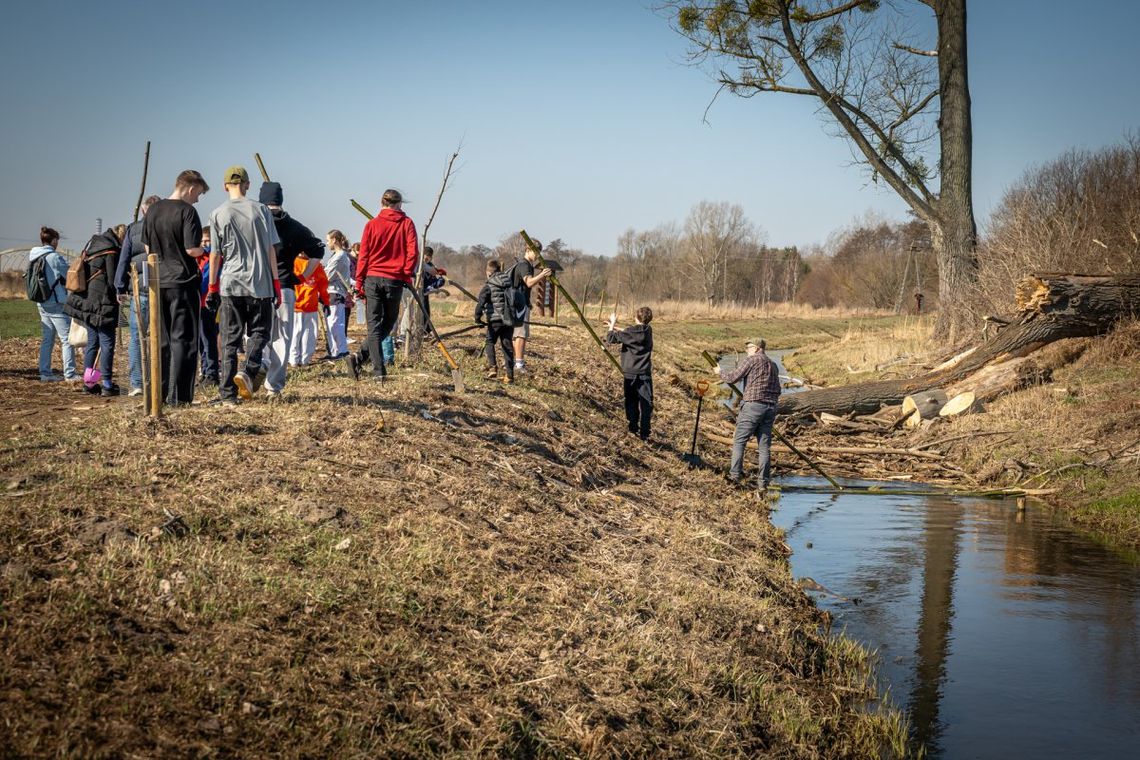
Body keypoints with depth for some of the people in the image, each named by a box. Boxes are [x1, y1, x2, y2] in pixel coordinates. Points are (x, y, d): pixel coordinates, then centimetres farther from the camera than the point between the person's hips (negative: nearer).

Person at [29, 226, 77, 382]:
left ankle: (45, 373, 11)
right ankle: (70, 373, -4)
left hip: (42, 304, 8)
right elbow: (68, 277, -9)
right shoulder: (55, 257, -15)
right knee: (67, 339, -3)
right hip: (57, 303, -8)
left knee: (46, 340, 11)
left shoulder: (33, 257, 8)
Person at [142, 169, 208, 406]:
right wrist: (203, 249, 3)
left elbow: (147, 248, 14)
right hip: (182, 282, -6)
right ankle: (178, 396, -6)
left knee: (162, 340, 13)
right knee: (183, 339, -2)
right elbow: (193, 249, -17)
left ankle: (160, 393, 16)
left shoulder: (153, 211, 9)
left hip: (158, 283, 6)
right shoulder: (186, 211, -12)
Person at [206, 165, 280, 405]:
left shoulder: (218, 214, 1)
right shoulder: (261, 211, 2)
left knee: (230, 339, 5)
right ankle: (248, 371, -15)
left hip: (229, 285, 1)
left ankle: (227, 394, 1)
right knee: (259, 332, 11)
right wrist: (276, 282, 7)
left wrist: (212, 287, 10)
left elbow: (215, 254, 2)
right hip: (260, 284, 0)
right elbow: (271, 250, 2)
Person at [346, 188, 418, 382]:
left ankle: (379, 370, -9)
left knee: (374, 325, 2)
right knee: (388, 323, 12)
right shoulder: (407, 223, 3)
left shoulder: (372, 224, 5)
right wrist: (407, 275, 6)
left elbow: (363, 255, 3)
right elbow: (413, 252, -6)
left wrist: (359, 284, 7)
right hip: (395, 280, -1)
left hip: (373, 278, 1)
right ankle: (360, 357, 0)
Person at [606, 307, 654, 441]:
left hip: (630, 374, -1)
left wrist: (612, 324, 7)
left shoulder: (629, 333, -12)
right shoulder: (648, 331, 2)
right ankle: (644, 433, -10)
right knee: (646, 403, -2)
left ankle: (633, 428, 19)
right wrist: (616, 328, 21)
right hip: (644, 374, 1)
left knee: (631, 402, 14)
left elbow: (610, 338, -5)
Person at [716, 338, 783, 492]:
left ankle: (735, 475, -11)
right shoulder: (773, 365, 18)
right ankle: (763, 482, 2)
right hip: (770, 408, 6)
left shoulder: (752, 360, -4)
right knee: (765, 445, 5)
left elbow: (732, 377, -6)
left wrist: (720, 373, 12)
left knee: (739, 441, -1)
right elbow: (778, 390, 21)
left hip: (752, 405, -6)